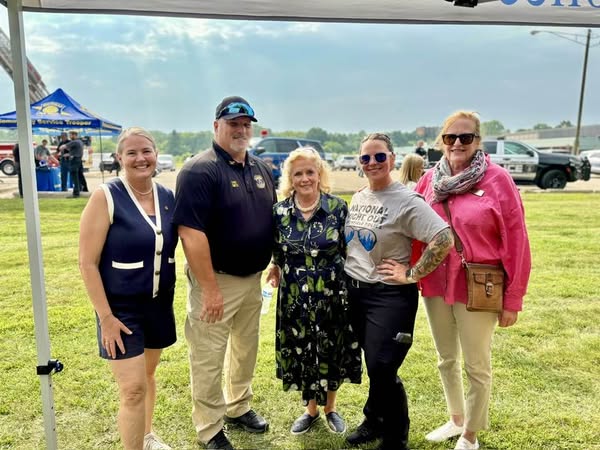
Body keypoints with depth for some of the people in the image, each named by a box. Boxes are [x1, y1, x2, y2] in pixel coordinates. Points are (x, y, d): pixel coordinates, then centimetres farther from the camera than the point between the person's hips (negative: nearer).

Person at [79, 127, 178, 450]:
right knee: (133, 388, -4)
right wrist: (105, 317, -16)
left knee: (148, 373, 22)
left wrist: (171, 298, 9)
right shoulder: (105, 197, -14)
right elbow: (87, 263, -14)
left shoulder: (168, 197, 0)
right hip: (121, 308, -5)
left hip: (160, 304, 5)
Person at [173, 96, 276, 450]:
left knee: (246, 347, 21)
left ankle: (238, 407, 43)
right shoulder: (199, 171, -17)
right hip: (216, 279, -7)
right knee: (209, 357, 6)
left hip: (253, 278, 8)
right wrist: (210, 288, -23)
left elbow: (273, 218, 15)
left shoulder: (262, 169, 7)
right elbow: (191, 233, -23)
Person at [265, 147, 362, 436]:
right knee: (301, 353, 13)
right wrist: (276, 267, -4)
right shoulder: (280, 211, -4)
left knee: (332, 353, 13)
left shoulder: (337, 207, -9)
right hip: (295, 298, 2)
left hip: (331, 295, -1)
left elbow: (350, 250, -2)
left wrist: (351, 285, -6)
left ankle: (330, 408, 39)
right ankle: (311, 409, 38)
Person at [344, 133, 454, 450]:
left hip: (390, 296, -6)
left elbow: (444, 239, -26)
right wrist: (347, 280, 13)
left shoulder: (406, 201, -16)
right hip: (354, 292, 6)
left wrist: (412, 274, -20)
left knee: (382, 370, -1)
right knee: (372, 366, 19)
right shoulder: (357, 198, 7)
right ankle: (375, 421, 40)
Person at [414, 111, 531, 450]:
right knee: (446, 360, 20)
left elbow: (516, 242, -10)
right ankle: (456, 420, 44)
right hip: (435, 287, 5)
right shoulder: (431, 180, 3)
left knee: (477, 368, 11)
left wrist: (513, 299, -10)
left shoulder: (497, 179, -10)